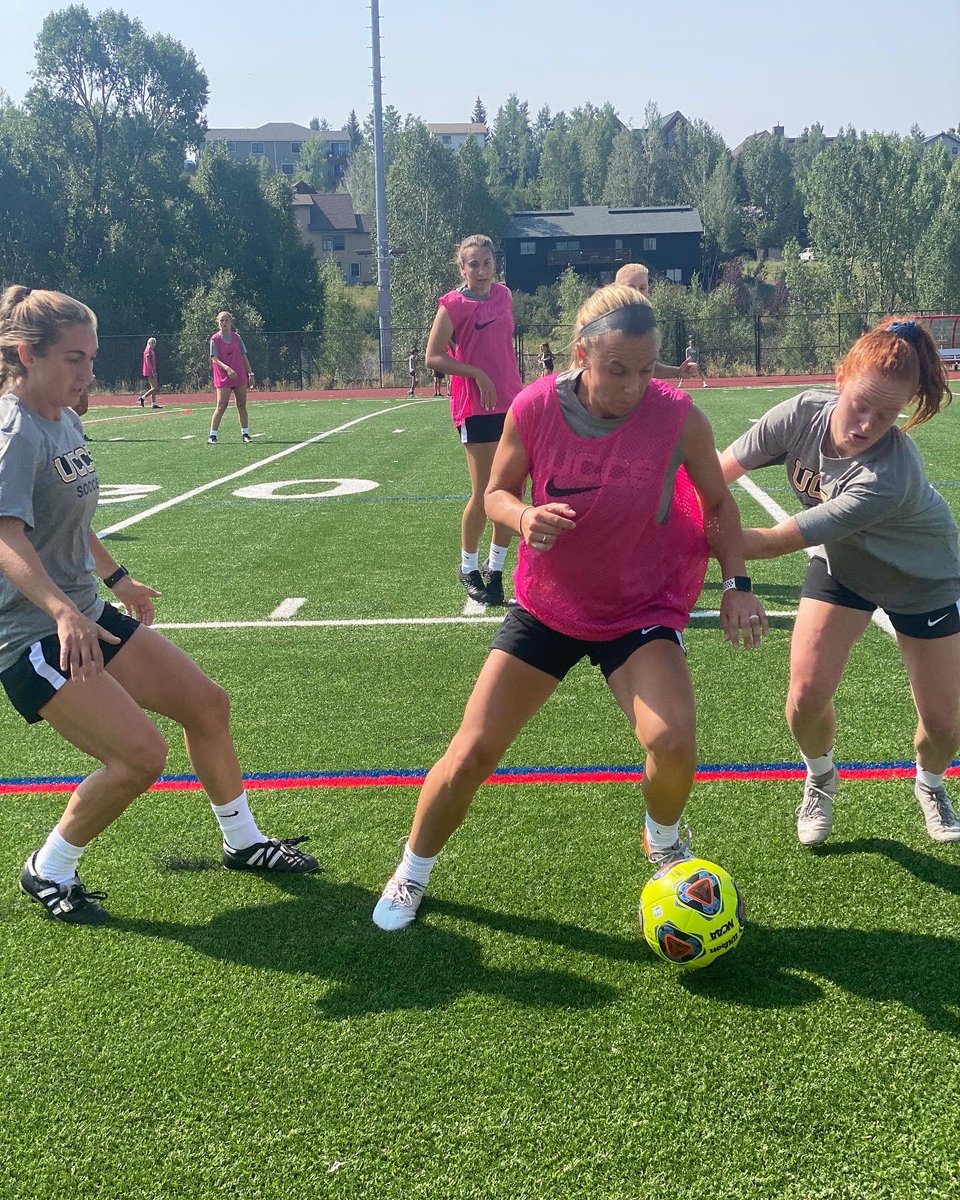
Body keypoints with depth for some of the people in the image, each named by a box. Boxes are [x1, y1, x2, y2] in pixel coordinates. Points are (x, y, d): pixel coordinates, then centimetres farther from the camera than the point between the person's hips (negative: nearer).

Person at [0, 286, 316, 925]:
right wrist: (62, 611, -50)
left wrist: (117, 577, 29)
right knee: (141, 754, -18)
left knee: (206, 703, 10)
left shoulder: (64, 420, 7)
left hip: (87, 617, 9)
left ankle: (243, 841, 30)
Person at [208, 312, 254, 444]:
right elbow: (214, 359, -11)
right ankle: (212, 435, -3)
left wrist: (250, 373, 8)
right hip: (223, 378, -4)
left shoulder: (237, 337, 7)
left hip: (240, 377, 4)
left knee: (242, 405, 7)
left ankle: (245, 433, 14)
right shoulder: (215, 339, -4)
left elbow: (244, 357, 12)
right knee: (221, 406, -7)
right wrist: (227, 368, -27)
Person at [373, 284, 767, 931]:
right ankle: (413, 872, 27)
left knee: (674, 741, -25)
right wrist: (524, 516, -24)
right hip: (547, 606, 1)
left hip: (645, 609, -1)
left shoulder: (678, 417, -18)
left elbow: (718, 502, 0)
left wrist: (737, 584, -10)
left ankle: (664, 842, 12)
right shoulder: (533, 409, -18)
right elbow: (498, 491, -1)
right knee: (472, 752, -1)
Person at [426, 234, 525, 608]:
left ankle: (495, 567, 18)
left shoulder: (503, 295, 11)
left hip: (512, 403, 6)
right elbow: (433, 357, -10)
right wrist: (477, 374, -18)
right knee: (484, 492, -3)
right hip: (476, 407, -6)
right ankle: (469, 568, 17)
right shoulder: (453, 304, -7)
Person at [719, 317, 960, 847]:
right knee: (807, 695, -13)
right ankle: (820, 778, 21)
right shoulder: (803, 413, -29)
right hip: (841, 565, 3)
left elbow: (776, 542, -39)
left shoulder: (891, 478, -43)